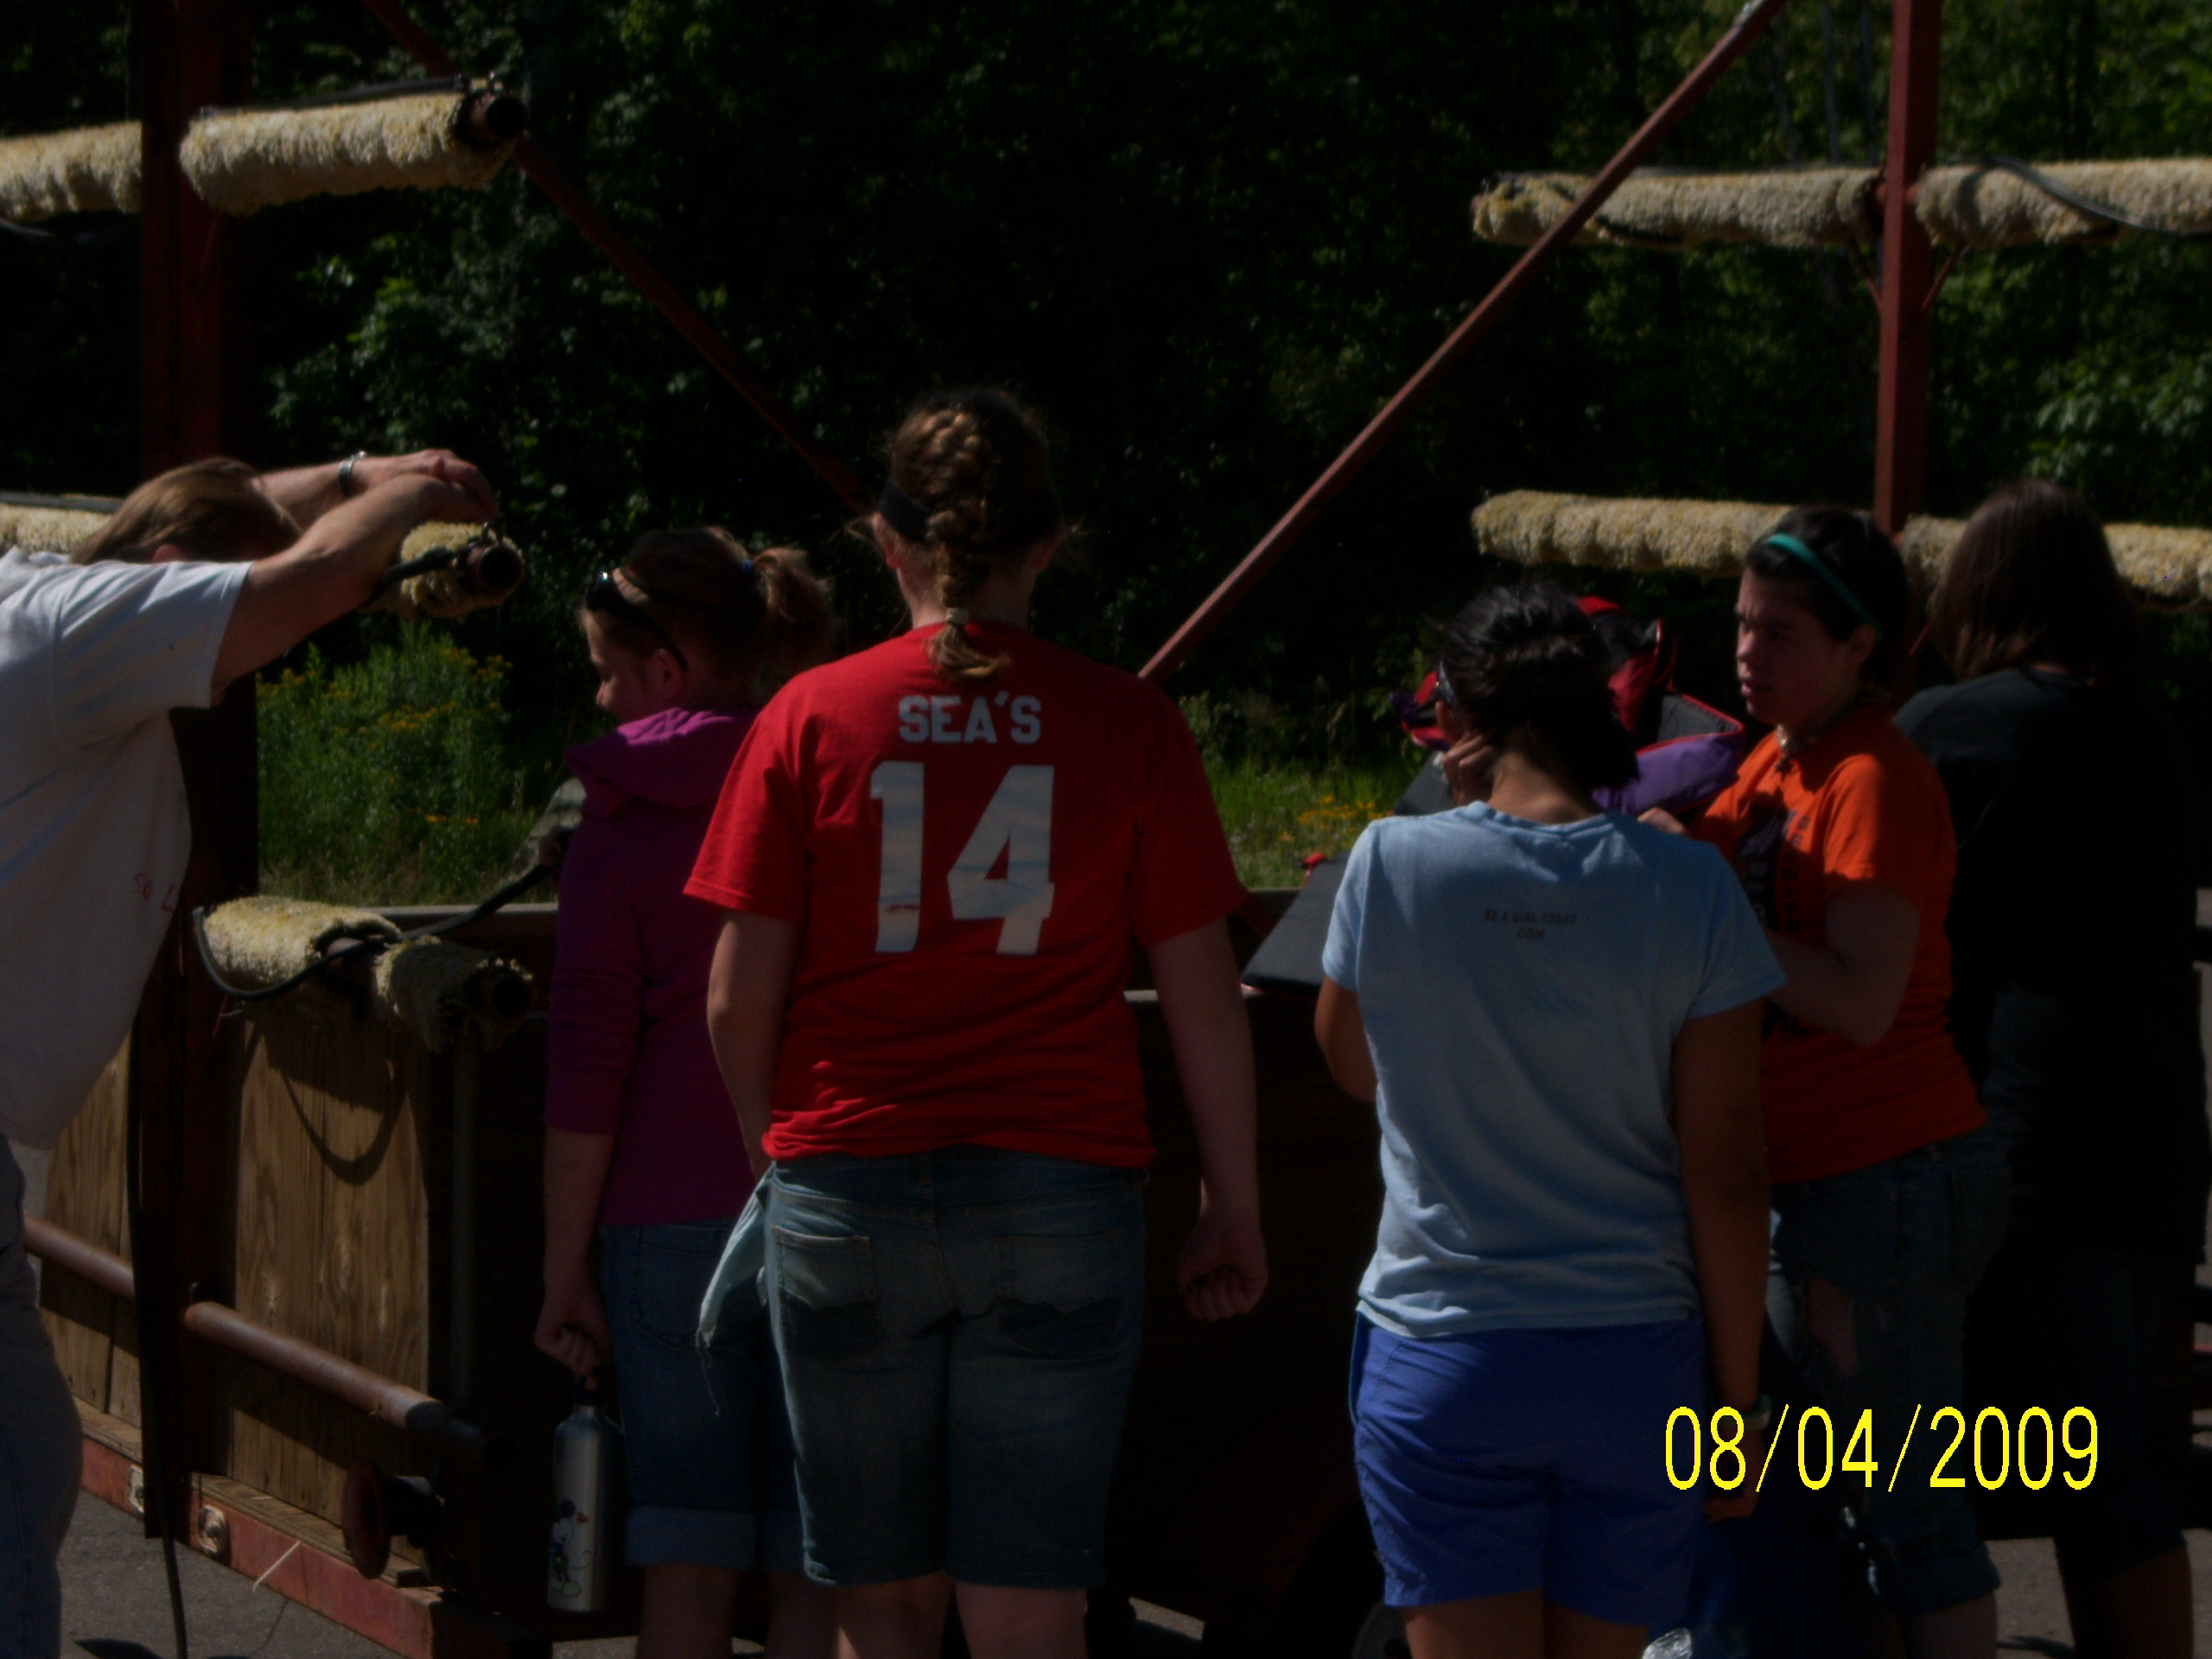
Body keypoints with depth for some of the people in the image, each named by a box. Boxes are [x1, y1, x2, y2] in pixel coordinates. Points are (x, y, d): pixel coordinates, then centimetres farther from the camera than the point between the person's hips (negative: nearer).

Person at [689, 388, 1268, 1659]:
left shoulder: (811, 719, -1)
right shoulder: (1129, 725, -1)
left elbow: (739, 1003, 1)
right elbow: (1206, 997, 1)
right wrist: (1234, 1211, 11)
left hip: (847, 1194, 1)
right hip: (1060, 1202, 0)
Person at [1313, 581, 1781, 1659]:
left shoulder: (1392, 864, -6)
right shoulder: (1686, 889, -6)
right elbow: (1727, 1174, -6)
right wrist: (1738, 1395, 3)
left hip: (1440, 1362, -1)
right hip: (1634, 1361, 1)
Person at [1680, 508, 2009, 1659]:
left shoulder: (1876, 783, -15)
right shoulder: (1776, 765, 14)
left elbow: (1860, 1002, -24)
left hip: (1890, 1176, -10)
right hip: (1812, 1178, 10)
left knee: (1906, 1503, -7)